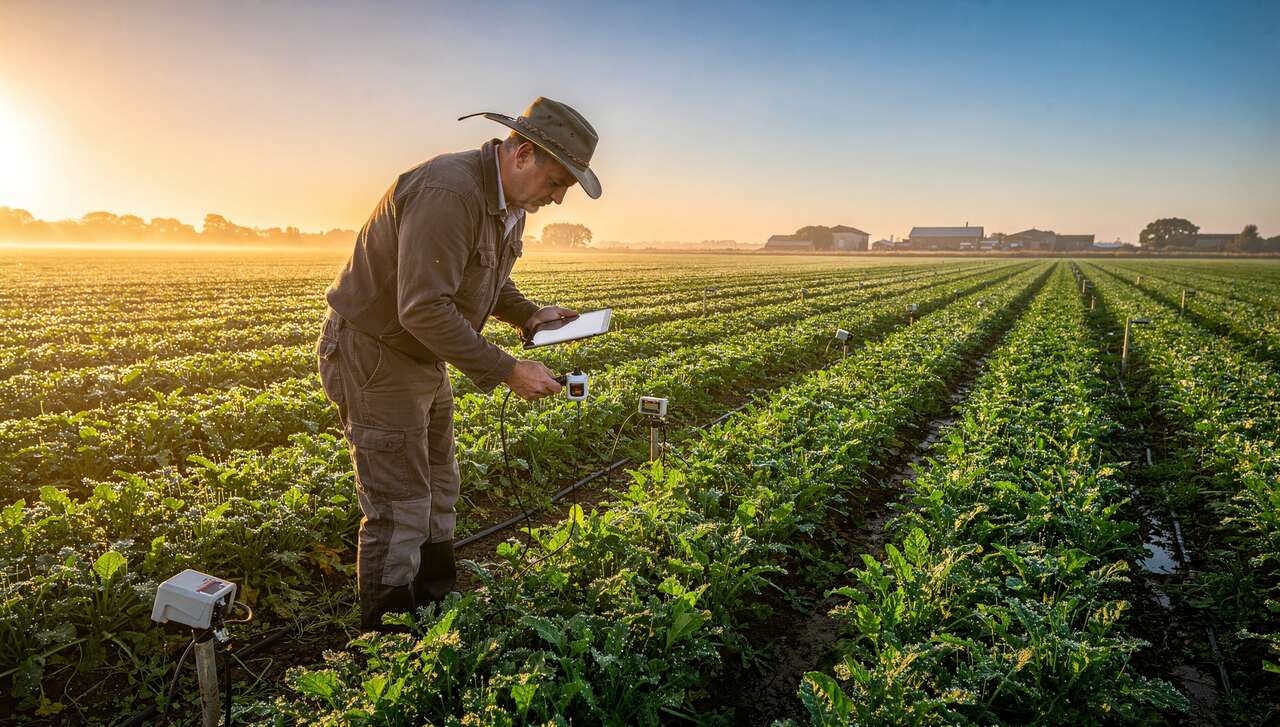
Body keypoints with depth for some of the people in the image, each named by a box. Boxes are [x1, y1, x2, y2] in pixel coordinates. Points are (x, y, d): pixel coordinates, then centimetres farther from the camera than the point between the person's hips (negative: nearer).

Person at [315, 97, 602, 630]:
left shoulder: (507, 202, 4)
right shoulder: (448, 194, -29)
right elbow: (423, 309, -34)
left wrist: (528, 314, 1)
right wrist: (507, 371, -29)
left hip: (421, 360, 10)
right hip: (374, 356, -10)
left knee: (438, 491, 18)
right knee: (400, 510, -4)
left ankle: (438, 618, 35)